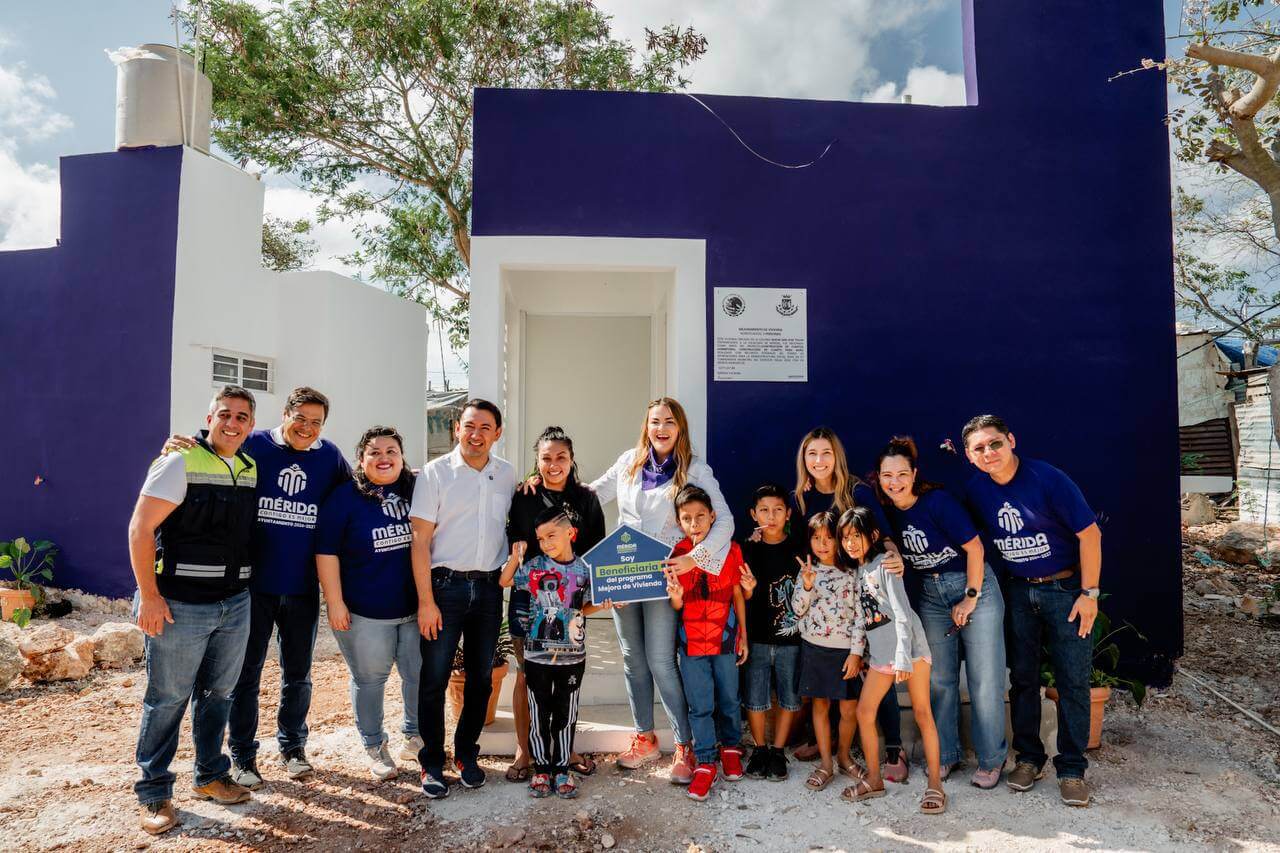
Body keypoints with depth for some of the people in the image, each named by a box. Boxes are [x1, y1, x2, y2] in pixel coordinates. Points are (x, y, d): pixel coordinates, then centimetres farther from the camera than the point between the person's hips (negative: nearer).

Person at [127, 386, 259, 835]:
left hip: (236, 604, 6)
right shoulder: (180, 464, -10)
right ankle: (154, 793, 21)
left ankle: (211, 777, 32)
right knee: (167, 699, 5)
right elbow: (140, 528, -13)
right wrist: (148, 596, -17)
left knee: (218, 694, 16)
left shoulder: (252, 469, 9)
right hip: (181, 606, -6)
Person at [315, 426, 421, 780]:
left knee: (420, 674, 11)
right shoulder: (345, 496, -7)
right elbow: (326, 551, -8)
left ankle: (415, 737, 34)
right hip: (364, 612, -3)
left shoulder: (417, 489, 1)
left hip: (414, 607, 3)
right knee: (370, 679, 9)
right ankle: (375, 747, 29)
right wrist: (335, 602, -11)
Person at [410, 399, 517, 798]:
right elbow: (420, 540, -8)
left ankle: (466, 755, 29)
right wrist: (426, 601, -12)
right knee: (435, 678, 2)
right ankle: (432, 763, 19)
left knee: (481, 677, 11)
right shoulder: (435, 473, -5)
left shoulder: (506, 474, 7)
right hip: (445, 585, -3)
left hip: (489, 586, 4)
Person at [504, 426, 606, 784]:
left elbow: (596, 549, 4)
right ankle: (523, 750, 22)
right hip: (528, 596, -1)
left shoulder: (586, 499, 2)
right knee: (526, 674, 7)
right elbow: (513, 544, -1)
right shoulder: (523, 497, -2)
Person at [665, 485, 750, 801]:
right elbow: (677, 606, -2)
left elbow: (738, 595, 2)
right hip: (691, 641, 0)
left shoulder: (731, 550, -8)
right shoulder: (676, 556, -6)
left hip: (725, 638, 0)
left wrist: (743, 636, 4)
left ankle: (731, 746, 39)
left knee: (729, 700, 16)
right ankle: (705, 763, 21)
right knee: (700, 706, 7)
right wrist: (676, 595, -26)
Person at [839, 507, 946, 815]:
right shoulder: (858, 571, 12)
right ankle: (874, 780, 19)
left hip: (907, 645, -8)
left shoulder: (885, 564, -11)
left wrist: (903, 658, -20)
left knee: (922, 713, -1)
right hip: (879, 651, 8)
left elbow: (901, 613, -16)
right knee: (864, 712, 6)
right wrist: (856, 650, 14)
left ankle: (935, 786, 9)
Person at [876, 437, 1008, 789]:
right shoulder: (886, 510, -5)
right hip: (930, 594, 5)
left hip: (975, 585, -5)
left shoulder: (937, 501, -20)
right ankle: (946, 754, 20)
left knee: (984, 677, -1)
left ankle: (991, 759, 14)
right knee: (938, 678, 6)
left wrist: (970, 598, -11)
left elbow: (974, 547, -15)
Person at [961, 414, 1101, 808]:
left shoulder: (1047, 479, -19)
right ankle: (1029, 757, 23)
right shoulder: (975, 490, -5)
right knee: (1022, 678, 9)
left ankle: (1072, 768, 15)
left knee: (1073, 680, 1)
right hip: (1018, 592, 4)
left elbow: (1089, 534, -14)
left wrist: (1089, 593, -13)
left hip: (1066, 589, -3)